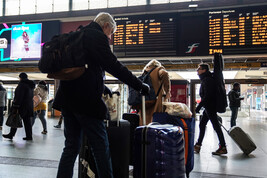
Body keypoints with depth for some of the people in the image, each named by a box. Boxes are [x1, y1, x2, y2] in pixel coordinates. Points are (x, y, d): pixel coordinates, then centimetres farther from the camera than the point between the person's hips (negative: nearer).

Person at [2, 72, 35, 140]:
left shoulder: (22, 84, -13)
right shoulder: (30, 85, 15)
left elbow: (19, 97, -19)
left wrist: (15, 107, -20)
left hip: (22, 106, -8)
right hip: (29, 106, 8)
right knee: (27, 121, 8)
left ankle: (11, 134, 10)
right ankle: (29, 136, 8)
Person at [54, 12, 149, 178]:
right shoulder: (98, 37, -6)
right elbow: (114, 66, -14)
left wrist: (104, 89, 29)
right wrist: (140, 85, -7)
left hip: (67, 99, 9)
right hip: (86, 101, -9)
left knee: (71, 146, 13)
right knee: (101, 148, 1)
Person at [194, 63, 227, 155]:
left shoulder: (207, 80, -16)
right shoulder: (205, 79, 16)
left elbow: (207, 96, -24)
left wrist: (199, 106, -23)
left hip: (210, 107, -11)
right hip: (208, 107, 11)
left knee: (216, 126, -5)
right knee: (202, 124, 14)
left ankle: (223, 147, 2)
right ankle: (198, 145, 22)